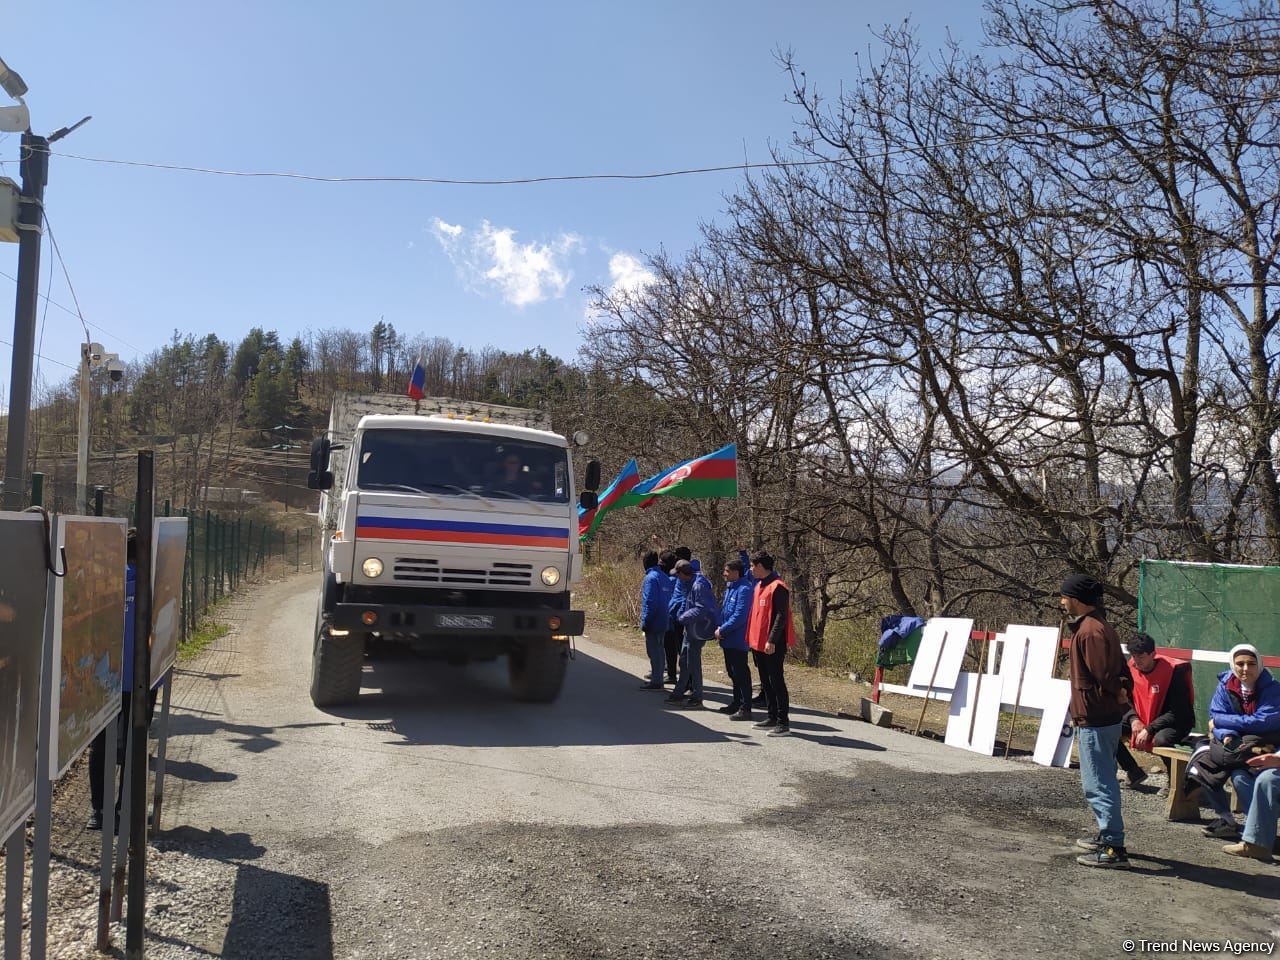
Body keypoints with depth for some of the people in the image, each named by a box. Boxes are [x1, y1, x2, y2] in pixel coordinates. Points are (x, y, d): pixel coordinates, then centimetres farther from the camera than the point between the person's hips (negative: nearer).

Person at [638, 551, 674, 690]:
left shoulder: (651, 577, -15)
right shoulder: (665, 577, 10)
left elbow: (650, 601, -19)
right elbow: (669, 599, 12)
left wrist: (645, 621, -15)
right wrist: (668, 618, 16)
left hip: (653, 621, -9)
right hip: (664, 621, 9)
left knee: (653, 650, -4)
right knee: (660, 649, 15)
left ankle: (656, 681, -2)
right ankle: (657, 678, 23)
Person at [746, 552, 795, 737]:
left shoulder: (777, 587, -14)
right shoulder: (759, 586, 14)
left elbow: (781, 616, -19)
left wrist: (772, 640, -23)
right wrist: (752, 639, 17)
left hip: (773, 646, -9)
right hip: (758, 644, 9)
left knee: (776, 682, -5)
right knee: (765, 682, 13)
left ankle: (783, 723, -1)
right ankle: (772, 718, 21)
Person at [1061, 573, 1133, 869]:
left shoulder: (1090, 631, -19)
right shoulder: (1099, 626, 15)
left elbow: (1104, 677, -21)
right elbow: (1120, 672, 16)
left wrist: (1118, 696, -6)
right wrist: (1121, 692, 6)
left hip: (1095, 722, -11)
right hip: (1104, 719, 11)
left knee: (1099, 785, -5)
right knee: (1100, 782, 21)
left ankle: (1114, 848, -1)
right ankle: (1106, 836, 32)